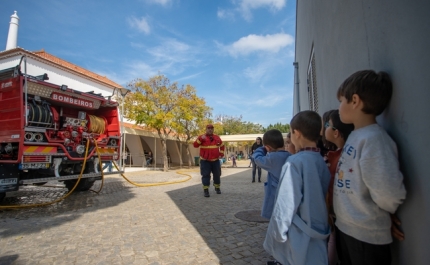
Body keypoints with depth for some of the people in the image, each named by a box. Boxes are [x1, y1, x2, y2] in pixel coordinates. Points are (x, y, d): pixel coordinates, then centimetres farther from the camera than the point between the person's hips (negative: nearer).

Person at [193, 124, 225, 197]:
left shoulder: (217, 137, 7)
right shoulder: (201, 137, -4)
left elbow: (222, 145, 20)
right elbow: (195, 145, -16)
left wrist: (221, 154, 10)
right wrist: (201, 139, -29)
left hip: (215, 160, 4)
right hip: (205, 161, -3)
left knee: (217, 175, 12)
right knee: (206, 175, -6)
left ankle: (217, 188, 31)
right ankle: (206, 190, 1)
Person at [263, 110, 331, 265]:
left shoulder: (295, 163, -23)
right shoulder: (322, 162, -2)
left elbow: (286, 204, -21)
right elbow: (322, 199, 6)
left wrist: (277, 235, -9)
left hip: (299, 238, -6)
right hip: (319, 237, 6)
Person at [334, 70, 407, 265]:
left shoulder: (373, 138, -23)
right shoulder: (355, 135, 4)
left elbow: (390, 195, -29)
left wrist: (371, 213, -12)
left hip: (367, 235, -8)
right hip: (345, 227, 8)